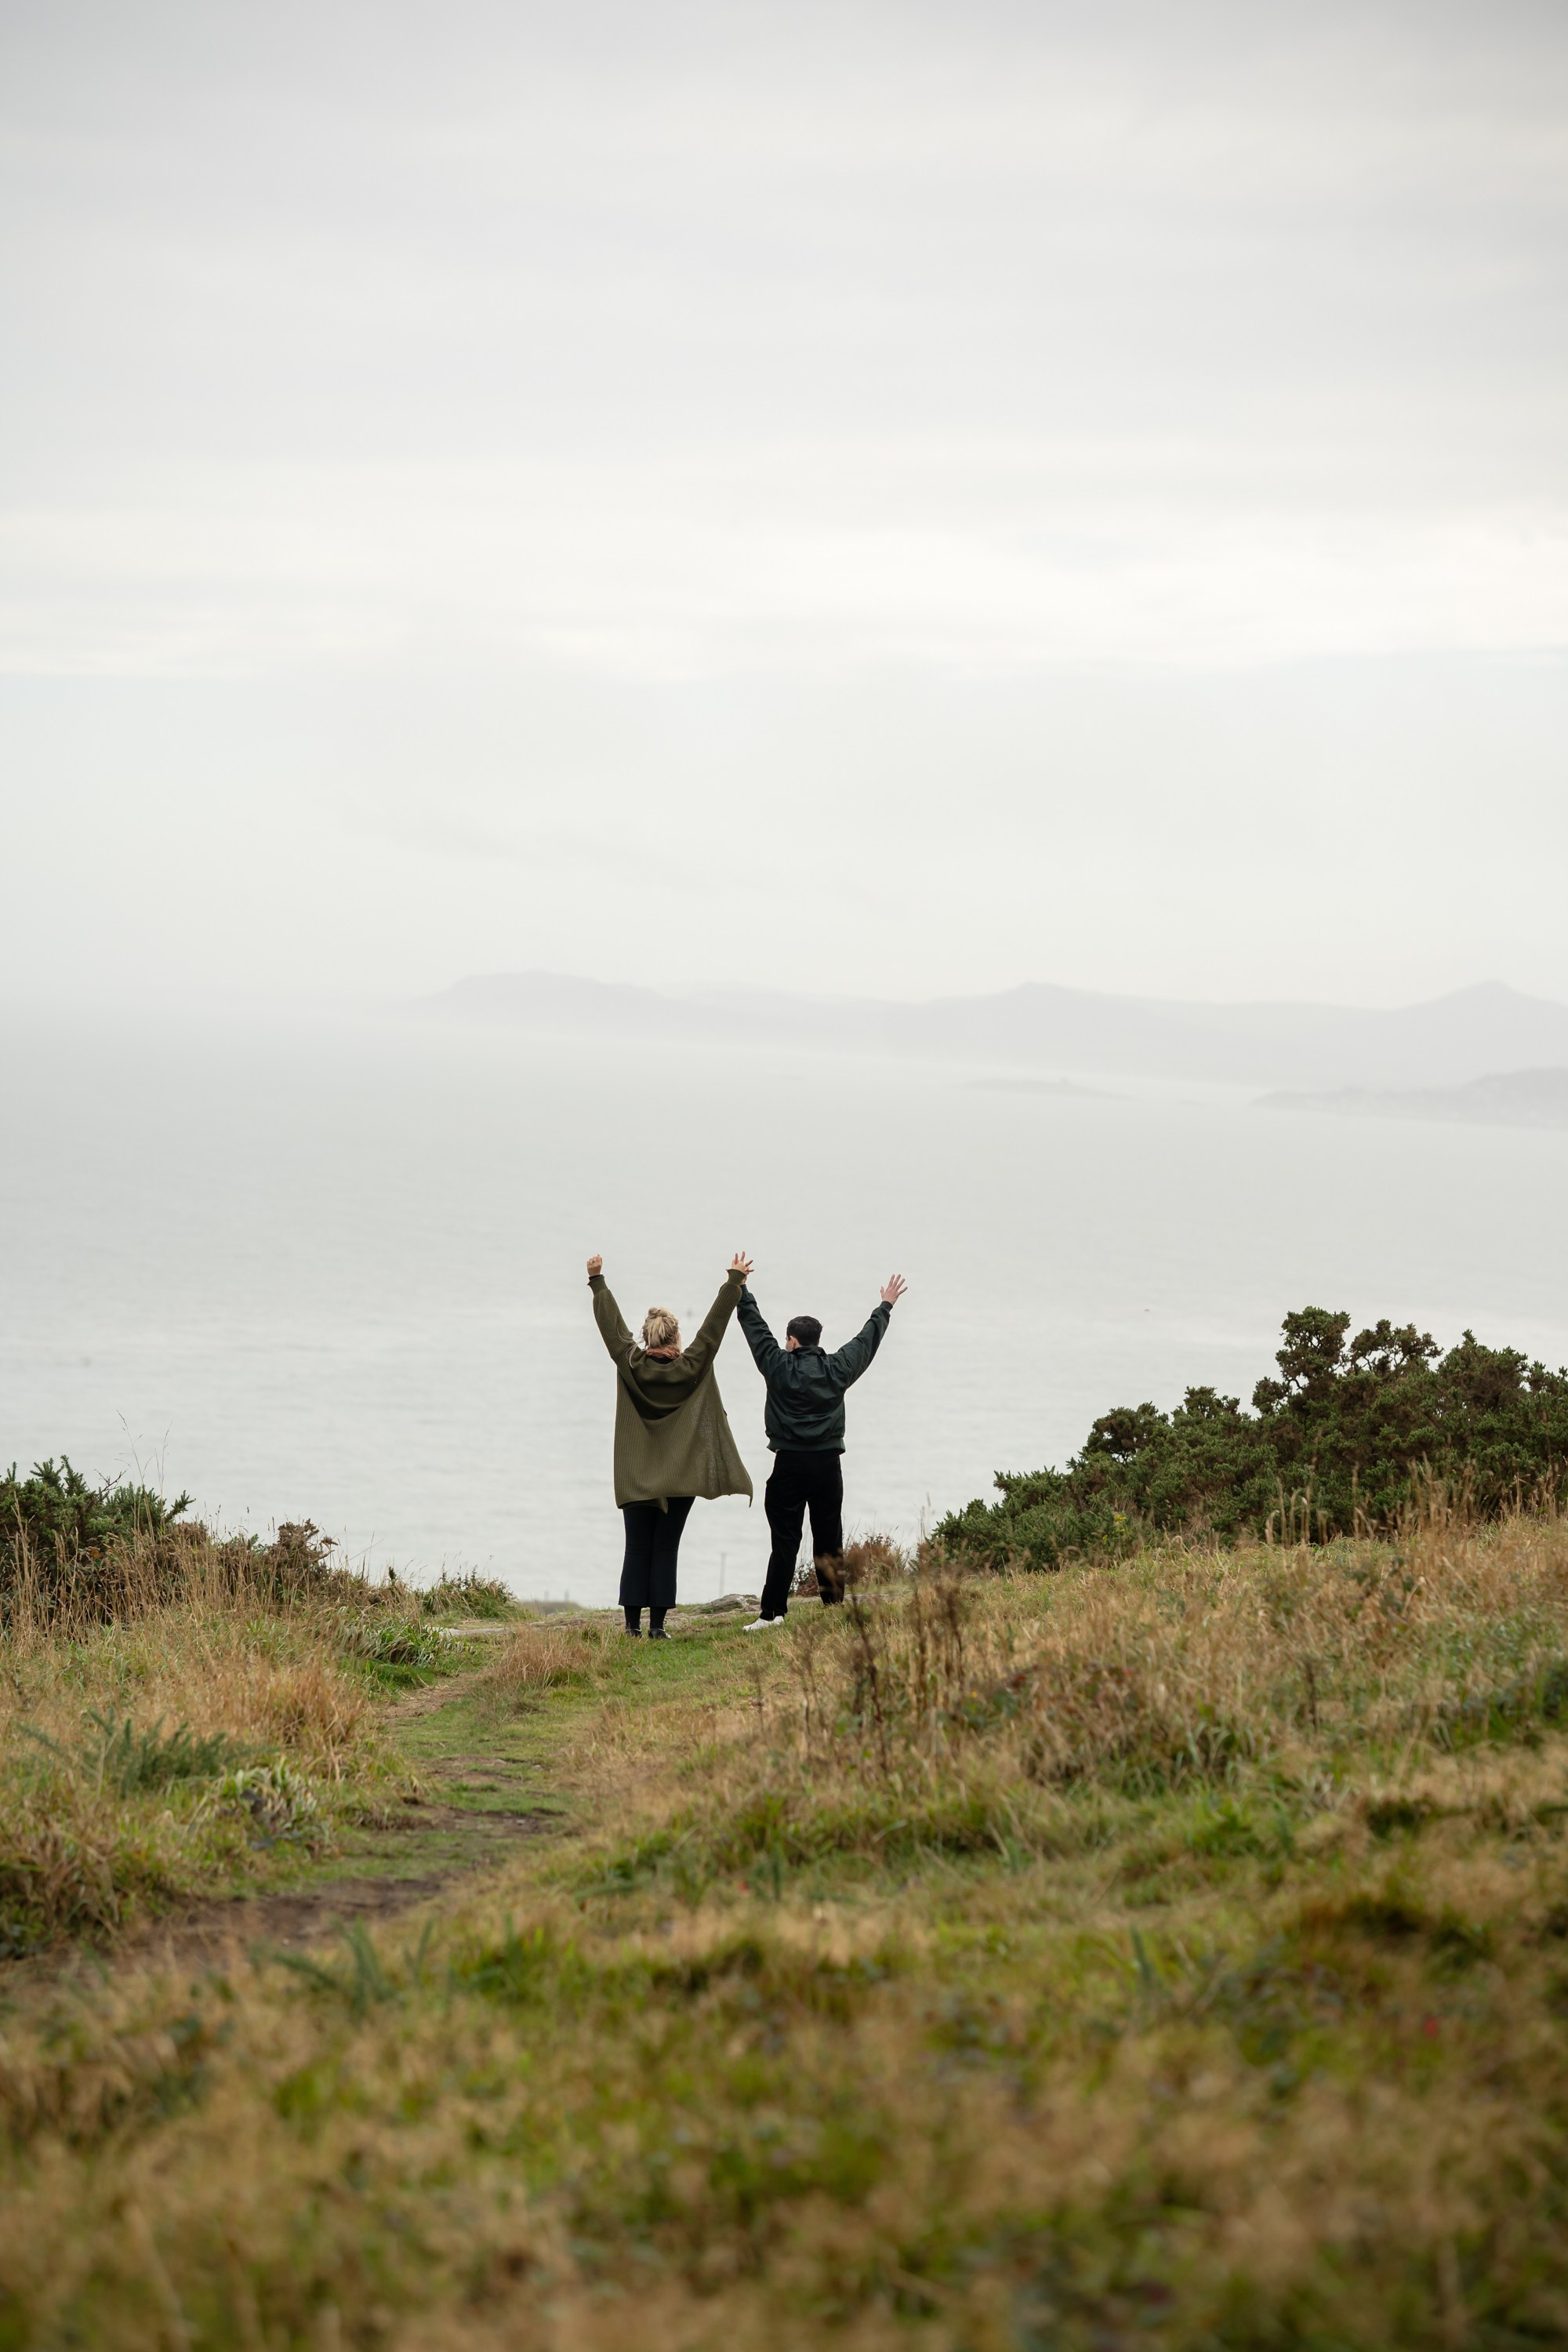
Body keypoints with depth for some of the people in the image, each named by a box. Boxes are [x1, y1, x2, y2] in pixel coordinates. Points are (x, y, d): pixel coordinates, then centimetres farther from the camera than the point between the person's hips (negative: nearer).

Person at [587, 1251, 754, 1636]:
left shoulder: (630, 1365, -5)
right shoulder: (691, 1367, -8)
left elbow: (610, 1323, 4)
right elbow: (715, 1322, -2)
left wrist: (597, 1281, 16)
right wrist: (735, 1282, 6)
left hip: (635, 1478, 1)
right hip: (679, 1477, -1)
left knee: (636, 1549, 7)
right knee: (666, 1550, 1)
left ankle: (632, 1622, 5)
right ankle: (657, 1624, -2)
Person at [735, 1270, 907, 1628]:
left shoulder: (779, 1367, -4)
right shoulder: (837, 1369, 3)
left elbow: (755, 1327, 6)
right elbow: (867, 1340, 18)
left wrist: (740, 1291, 19)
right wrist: (886, 1307, 32)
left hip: (789, 1464, -3)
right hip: (828, 1464, 3)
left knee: (785, 1540, -5)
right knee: (829, 1541, 8)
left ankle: (772, 1612, -9)